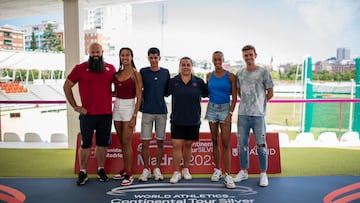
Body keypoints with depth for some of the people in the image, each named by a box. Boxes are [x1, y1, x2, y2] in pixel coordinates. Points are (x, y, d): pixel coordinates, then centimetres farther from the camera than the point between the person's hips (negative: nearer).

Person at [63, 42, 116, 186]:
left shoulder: (110, 68, 6)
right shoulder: (80, 68, -1)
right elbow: (67, 86, 4)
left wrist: (116, 100, 9)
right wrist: (74, 106, 0)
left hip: (106, 114, 2)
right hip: (87, 114, -2)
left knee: (103, 143, 11)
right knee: (85, 144, 6)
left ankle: (101, 170, 26)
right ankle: (82, 173, 18)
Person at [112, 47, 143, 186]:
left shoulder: (135, 74, -7)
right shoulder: (117, 73, 10)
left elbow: (139, 97, -11)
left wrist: (134, 116, -15)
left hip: (129, 107, -6)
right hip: (117, 107, 6)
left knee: (126, 142, -5)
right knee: (122, 142, 12)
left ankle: (129, 174, 5)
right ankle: (125, 170, 24)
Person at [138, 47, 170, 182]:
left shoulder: (166, 73, 4)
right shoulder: (143, 72, 1)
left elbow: (168, 90, 13)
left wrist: (159, 95, -2)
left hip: (161, 111, 1)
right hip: (147, 111, -1)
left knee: (160, 142, 7)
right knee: (145, 142, -1)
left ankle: (157, 168, 20)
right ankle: (146, 169, 15)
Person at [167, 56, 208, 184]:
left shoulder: (199, 82, 0)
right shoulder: (173, 81, -1)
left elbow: (206, 94, 9)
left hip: (193, 120, 1)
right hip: (177, 120, -1)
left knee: (188, 145, 13)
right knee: (176, 145, -4)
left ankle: (185, 169, 31)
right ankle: (176, 172, 10)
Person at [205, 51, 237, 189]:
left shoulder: (230, 76, -3)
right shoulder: (209, 75, 6)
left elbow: (234, 96, -5)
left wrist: (230, 113, -12)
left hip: (225, 108, -3)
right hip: (212, 108, 3)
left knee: (226, 143, -7)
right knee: (215, 141, 10)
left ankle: (227, 175, -4)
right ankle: (217, 170, 23)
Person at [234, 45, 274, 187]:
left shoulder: (263, 72, -2)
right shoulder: (239, 73, 9)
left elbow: (270, 93, 3)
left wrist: (259, 103, 7)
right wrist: (247, 102, 12)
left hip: (258, 115, -4)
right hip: (242, 114, 4)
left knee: (261, 145, 1)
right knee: (242, 144, 10)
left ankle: (263, 174, 15)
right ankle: (244, 171, 25)